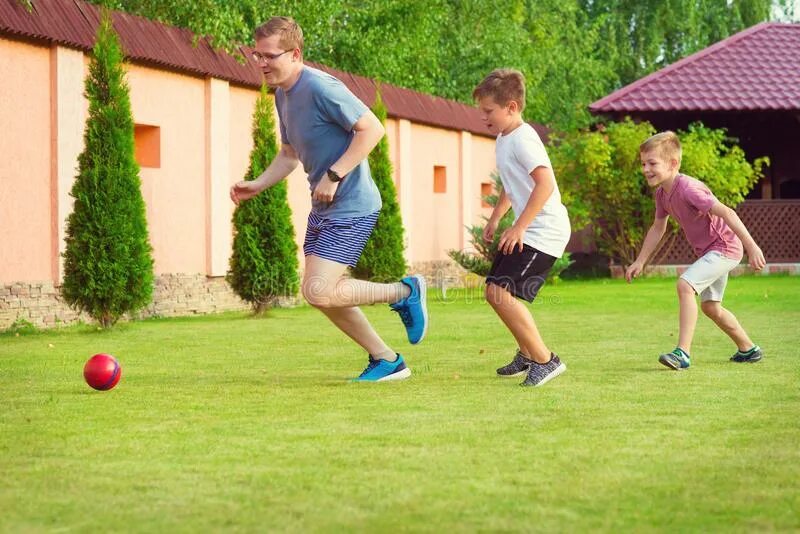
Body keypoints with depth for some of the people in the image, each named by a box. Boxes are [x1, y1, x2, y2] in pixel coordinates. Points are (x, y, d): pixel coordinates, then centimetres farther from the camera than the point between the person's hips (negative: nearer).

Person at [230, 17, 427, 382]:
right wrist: (257, 185, 8)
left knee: (319, 292, -17)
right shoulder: (282, 94, 11)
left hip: (351, 208, -10)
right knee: (319, 294, 10)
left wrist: (334, 176, -23)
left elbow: (372, 129, -22)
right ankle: (388, 361, 23)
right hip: (322, 209, 10)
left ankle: (405, 293, 4)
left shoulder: (320, 88, -19)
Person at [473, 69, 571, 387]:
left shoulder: (522, 139, -18)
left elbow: (545, 184, -28)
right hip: (527, 231, 11)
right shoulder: (504, 139, 14)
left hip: (543, 232, -11)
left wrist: (519, 227, -27)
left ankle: (545, 360, -12)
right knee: (496, 291, 18)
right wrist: (495, 218, 28)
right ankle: (526, 355, 35)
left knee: (499, 292, -19)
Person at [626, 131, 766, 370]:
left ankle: (683, 352, -26)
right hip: (709, 251, 10)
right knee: (710, 306, 21)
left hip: (724, 247, -10)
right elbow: (658, 228, 17)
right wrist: (640, 262, 16)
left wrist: (752, 247, -32)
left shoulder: (688, 188, -27)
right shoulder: (662, 193, 1)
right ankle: (748, 349, 38)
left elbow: (726, 213, -30)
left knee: (685, 284, -26)